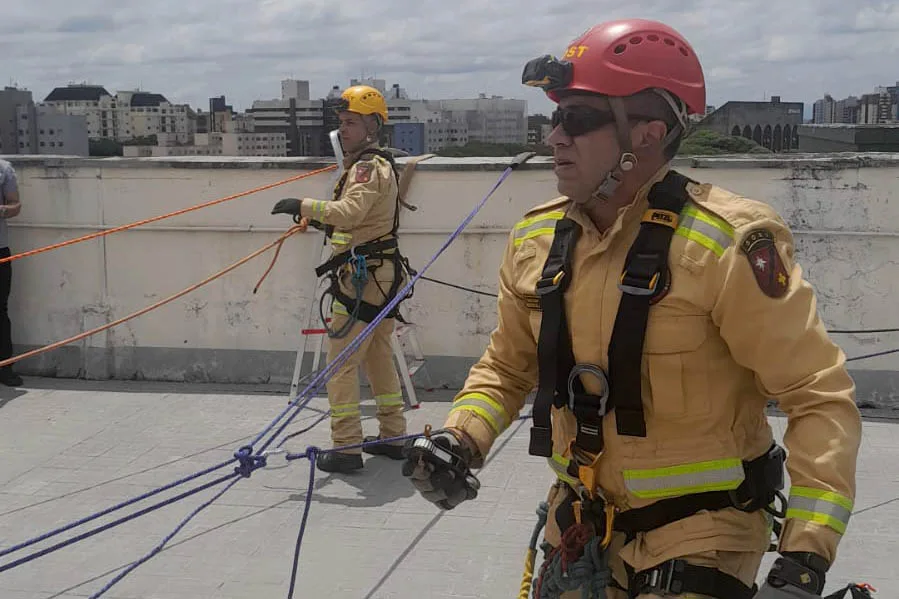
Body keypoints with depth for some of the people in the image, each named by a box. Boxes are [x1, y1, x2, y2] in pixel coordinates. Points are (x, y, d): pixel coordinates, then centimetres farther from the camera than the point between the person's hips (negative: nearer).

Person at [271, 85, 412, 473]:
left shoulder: (368, 167, -15)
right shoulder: (381, 164, 18)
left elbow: (350, 212, -32)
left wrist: (304, 205, -26)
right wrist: (317, 220, 15)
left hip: (362, 278, -11)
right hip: (383, 276, 11)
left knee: (341, 364, -5)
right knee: (379, 358, 18)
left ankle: (346, 448, -2)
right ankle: (393, 437, 26)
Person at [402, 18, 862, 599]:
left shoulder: (725, 243, -21)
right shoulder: (537, 240, -2)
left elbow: (820, 395, -18)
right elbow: (507, 366, 12)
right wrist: (460, 440, -6)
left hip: (700, 533, -5)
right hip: (580, 526, 6)